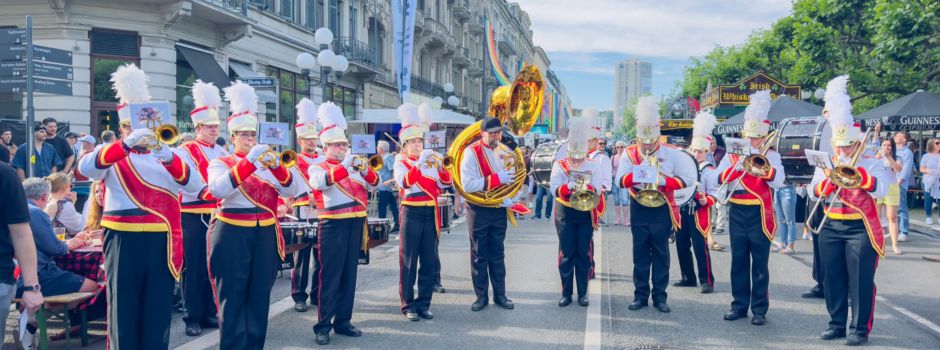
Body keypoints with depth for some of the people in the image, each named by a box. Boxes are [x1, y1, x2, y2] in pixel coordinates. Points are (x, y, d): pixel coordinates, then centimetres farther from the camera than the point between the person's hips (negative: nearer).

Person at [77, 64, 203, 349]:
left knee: (159, 308, 8)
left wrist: (169, 159, -24)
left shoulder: (169, 154, 11)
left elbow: (195, 186, -6)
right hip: (124, 242, -2)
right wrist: (127, 144, -31)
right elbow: (85, 167, -18)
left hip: (163, 242, 2)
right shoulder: (112, 155, 5)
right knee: (124, 309, 4)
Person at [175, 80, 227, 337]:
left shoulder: (222, 152, 11)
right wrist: (206, 192, -29)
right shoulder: (185, 151, -6)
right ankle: (192, 317, 9)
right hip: (193, 217, -5)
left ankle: (210, 312, 21)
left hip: (217, 216, 5)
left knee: (214, 266, 11)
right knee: (194, 267, 2)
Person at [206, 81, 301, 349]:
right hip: (232, 236, -4)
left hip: (265, 235, 4)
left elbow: (292, 190, 0)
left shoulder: (267, 163, 13)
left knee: (260, 297, 8)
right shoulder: (221, 163, 0)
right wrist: (249, 161, -27)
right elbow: (218, 189, -22)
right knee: (232, 299, -1)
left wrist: (277, 167, -19)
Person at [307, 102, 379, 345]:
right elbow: (320, 182, -23)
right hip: (333, 226, -6)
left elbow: (374, 182, 7)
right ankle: (323, 326, 1)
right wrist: (344, 166, -29)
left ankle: (343, 321, 19)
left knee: (349, 275, 10)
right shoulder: (317, 168, -1)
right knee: (330, 277, -4)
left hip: (355, 224, 6)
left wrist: (364, 169, -13)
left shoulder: (354, 167, 16)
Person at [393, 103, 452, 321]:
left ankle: (424, 303, 15)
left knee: (429, 261, 6)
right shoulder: (401, 162, 0)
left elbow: (446, 183, 2)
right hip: (412, 213, -4)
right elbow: (404, 182, -20)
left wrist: (441, 166, -16)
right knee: (409, 261, 0)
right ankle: (408, 305, 7)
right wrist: (419, 163, -31)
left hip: (431, 214, 4)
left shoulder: (430, 161, 12)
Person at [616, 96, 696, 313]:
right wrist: (637, 175, -28)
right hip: (639, 209, 1)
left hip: (662, 210, -1)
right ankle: (640, 295, 13)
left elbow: (688, 178, -4)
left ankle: (659, 296, 11)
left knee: (661, 254, 4)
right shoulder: (629, 154, 1)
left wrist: (665, 181, -19)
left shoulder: (670, 154, -1)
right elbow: (620, 179, -8)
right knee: (640, 254, 6)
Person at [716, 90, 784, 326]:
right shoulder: (732, 154, 8)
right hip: (737, 212, 3)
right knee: (738, 261, 8)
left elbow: (778, 181, -13)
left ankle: (760, 309, 7)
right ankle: (739, 305, 17)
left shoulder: (771, 156, 1)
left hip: (759, 214, -3)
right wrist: (737, 166, -19)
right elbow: (720, 177, -4)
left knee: (760, 264, 1)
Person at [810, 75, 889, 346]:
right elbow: (816, 190, 0)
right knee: (834, 279, 8)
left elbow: (881, 190, -18)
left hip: (861, 229, -4)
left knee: (860, 281, -4)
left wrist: (856, 170, -23)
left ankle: (860, 328, 3)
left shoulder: (871, 164, -1)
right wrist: (831, 179, -18)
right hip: (831, 227, 4)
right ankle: (837, 323, 18)